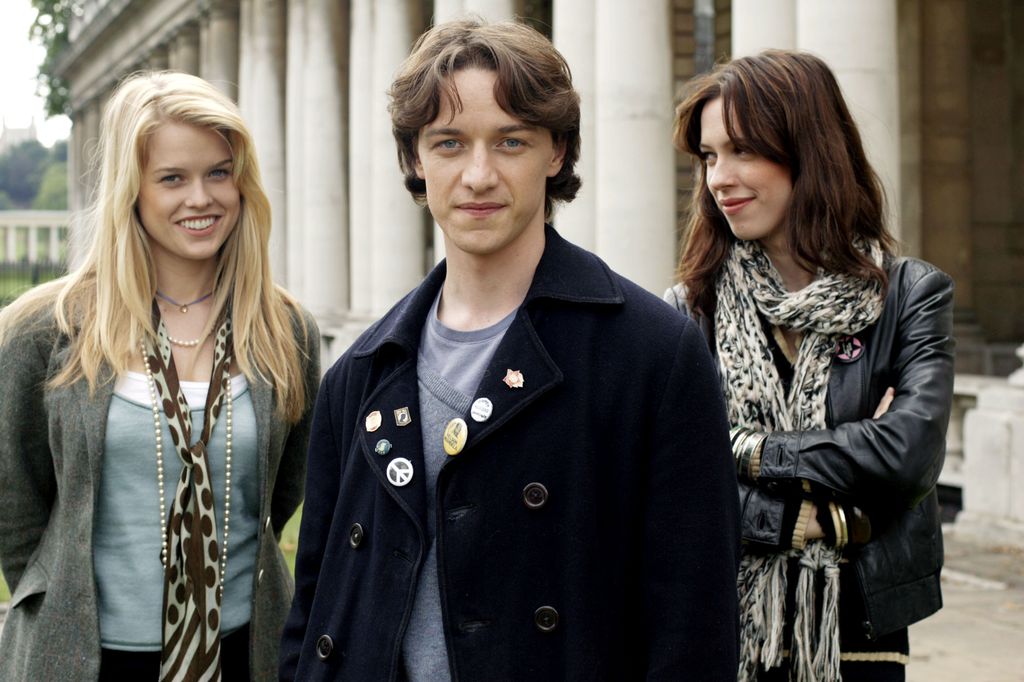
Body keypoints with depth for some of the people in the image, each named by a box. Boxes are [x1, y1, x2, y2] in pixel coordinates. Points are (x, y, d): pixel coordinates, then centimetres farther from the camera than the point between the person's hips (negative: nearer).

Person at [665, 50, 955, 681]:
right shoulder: (690, 309, -3)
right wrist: (812, 518, -16)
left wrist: (747, 452, -13)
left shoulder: (912, 294, -4)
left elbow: (911, 450, -18)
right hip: (720, 624, 0)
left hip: (859, 630, 0)